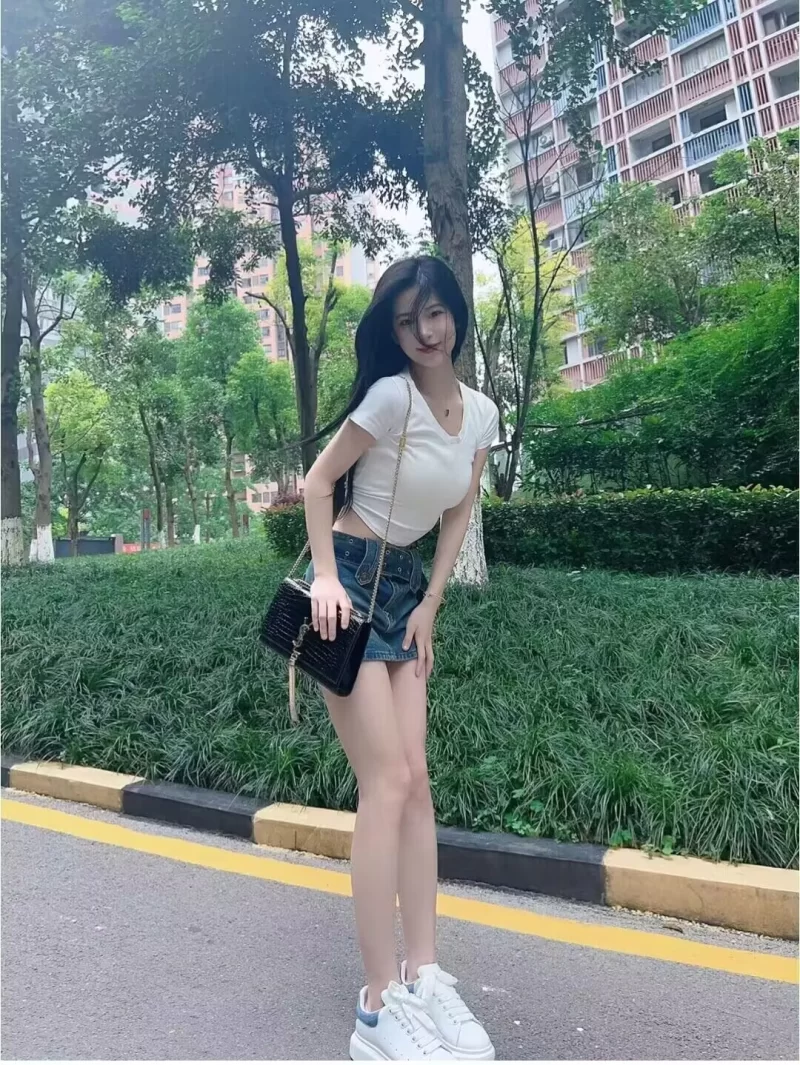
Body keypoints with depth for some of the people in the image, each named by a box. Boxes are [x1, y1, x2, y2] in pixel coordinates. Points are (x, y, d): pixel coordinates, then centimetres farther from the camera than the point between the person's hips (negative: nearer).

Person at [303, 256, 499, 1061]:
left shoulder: (481, 413, 5)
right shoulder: (392, 395, -14)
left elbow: (458, 519, 9)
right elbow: (318, 483, -8)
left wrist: (428, 608, 3)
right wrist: (327, 578, -17)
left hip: (405, 587, 7)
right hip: (351, 582, -7)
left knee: (416, 782, 5)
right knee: (387, 783, -10)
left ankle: (424, 977, 16)